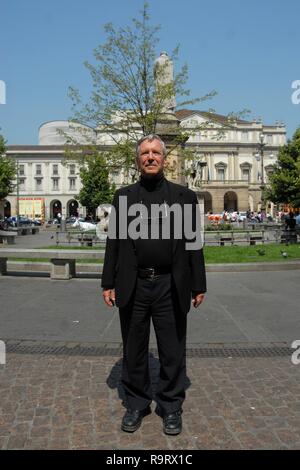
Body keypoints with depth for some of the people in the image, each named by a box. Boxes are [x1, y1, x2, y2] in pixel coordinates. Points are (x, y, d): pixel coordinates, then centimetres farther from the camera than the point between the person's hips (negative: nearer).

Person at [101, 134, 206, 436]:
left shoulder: (184, 196, 4)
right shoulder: (123, 196, 7)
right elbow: (113, 242, 6)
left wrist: (198, 285, 1)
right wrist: (109, 283, 2)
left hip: (171, 287, -1)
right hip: (133, 287, 1)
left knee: (172, 352, 10)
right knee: (133, 351, 13)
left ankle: (171, 406, 29)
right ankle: (136, 404, 32)